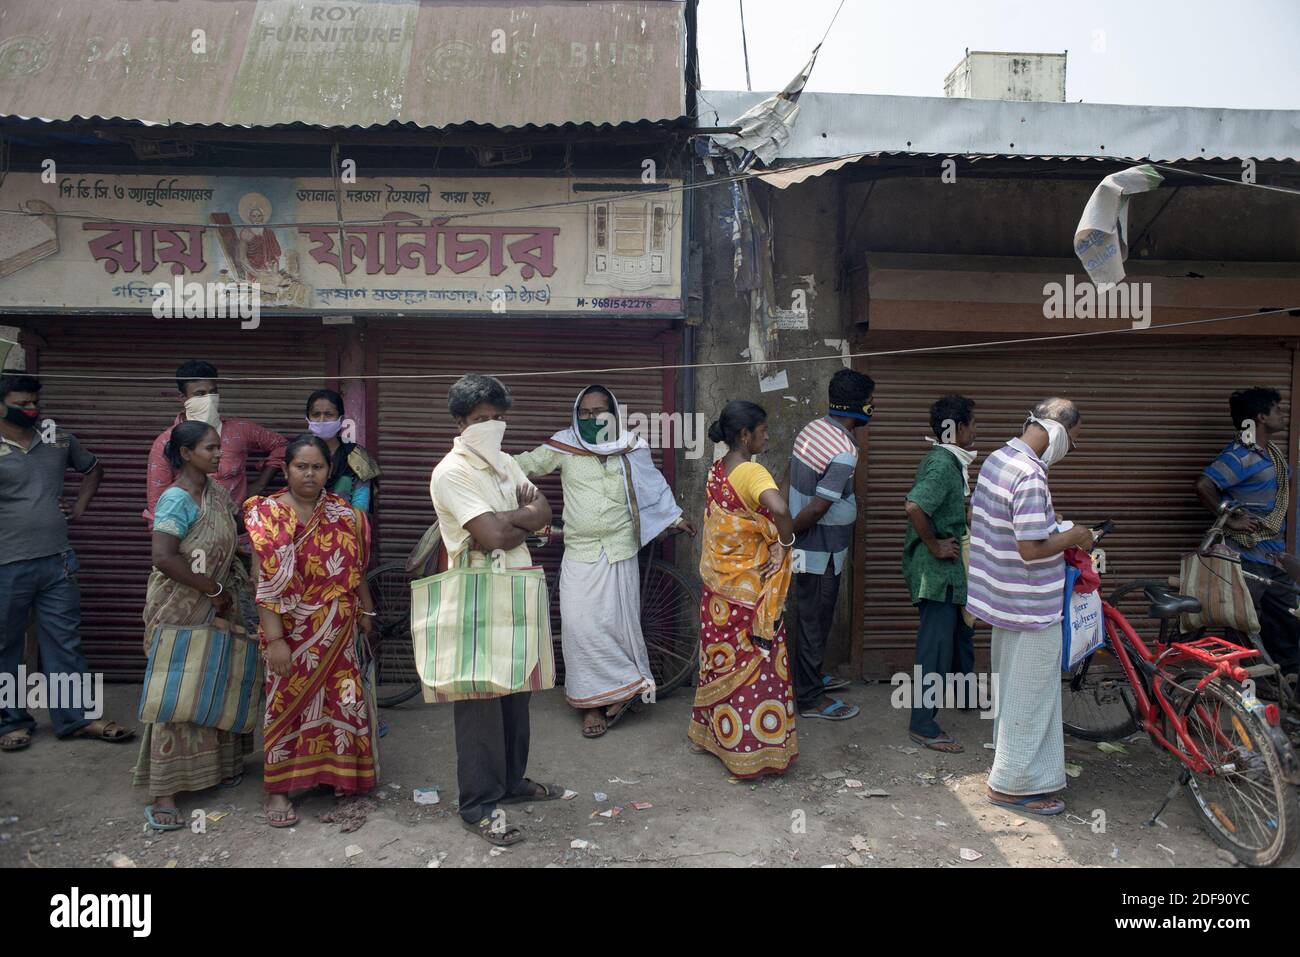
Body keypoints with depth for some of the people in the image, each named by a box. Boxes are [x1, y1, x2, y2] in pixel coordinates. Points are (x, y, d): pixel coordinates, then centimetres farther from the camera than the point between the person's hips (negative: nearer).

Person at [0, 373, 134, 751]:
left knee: (65, 642, 9)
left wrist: (80, 508, 11)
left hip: (57, 562, 4)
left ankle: (76, 717, 17)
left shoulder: (58, 439, 7)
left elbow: (93, 468, 24)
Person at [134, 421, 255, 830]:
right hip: (178, 611, -7)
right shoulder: (177, 499, -18)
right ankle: (162, 794, 4)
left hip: (213, 609, 7)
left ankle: (216, 763, 31)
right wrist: (215, 589, -20)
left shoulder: (217, 494, 7)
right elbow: (165, 558, -27)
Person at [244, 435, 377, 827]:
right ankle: (278, 789, 17)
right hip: (291, 630, -3)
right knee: (287, 702, 4)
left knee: (338, 698, 9)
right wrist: (274, 638, -18)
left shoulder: (343, 514, 3)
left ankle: (337, 773, 28)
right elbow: (265, 581, -13)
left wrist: (366, 610, 13)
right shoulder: (267, 514, -7)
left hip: (337, 632, 3)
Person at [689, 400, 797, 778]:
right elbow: (779, 509, -40)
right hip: (748, 588, -8)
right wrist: (785, 543, -23)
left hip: (717, 583, 8)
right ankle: (750, 752, 14)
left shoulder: (717, 471, 5)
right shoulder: (751, 472, -21)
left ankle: (708, 734, 33)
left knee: (721, 657, 20)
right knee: (754, 664, 4)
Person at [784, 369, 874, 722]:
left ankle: (813, 676, 41)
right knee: (815, 622, 5)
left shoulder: (812, 428, 3)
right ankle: (809, 699, 19)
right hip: (821, 551, -9)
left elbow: (788, 481, 6)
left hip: (808, 547, 9)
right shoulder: (844, 452, -25)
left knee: (814, 617, 23)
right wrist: (786, 535, -13)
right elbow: (816, 509, -26)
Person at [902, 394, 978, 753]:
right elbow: (914, 507, -36)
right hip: (936, 571, -11)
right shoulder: (942, 464, -22)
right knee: (936, 646, -3)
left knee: (961, 630, 26)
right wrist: (935, 545, -24)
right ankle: (922, 726, 6)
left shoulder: (946, 460, 11)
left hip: (948, 568, 11)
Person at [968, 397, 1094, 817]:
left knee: (1011, 687, 23)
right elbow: (1031, 550, -28)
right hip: (1032, 605, -10)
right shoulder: (1030, 476, -26)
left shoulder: (996, 459, 4)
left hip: (1004, 597, 10)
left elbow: (974, 517, 15)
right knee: (1030, 695, 4)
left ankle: (1011, 764, 39)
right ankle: (1013, 785, 16)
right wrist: (1073, 536, -10)